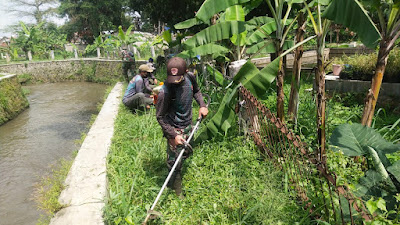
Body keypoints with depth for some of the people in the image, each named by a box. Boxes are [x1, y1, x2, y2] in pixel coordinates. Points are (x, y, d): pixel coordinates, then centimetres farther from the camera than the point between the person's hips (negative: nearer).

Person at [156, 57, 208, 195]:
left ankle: (177, 173, 52)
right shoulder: (165, 92, -28)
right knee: (174, 160, 1)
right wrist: (174, 135, -23)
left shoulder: (190, 78, -11)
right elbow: (160, 117, -19)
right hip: (174, 128, -6)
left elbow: (196, 91, 13)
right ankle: (177, 192, 23)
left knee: (185, 154, 23)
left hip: (188, 125, 7)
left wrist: (202, 105, -3)